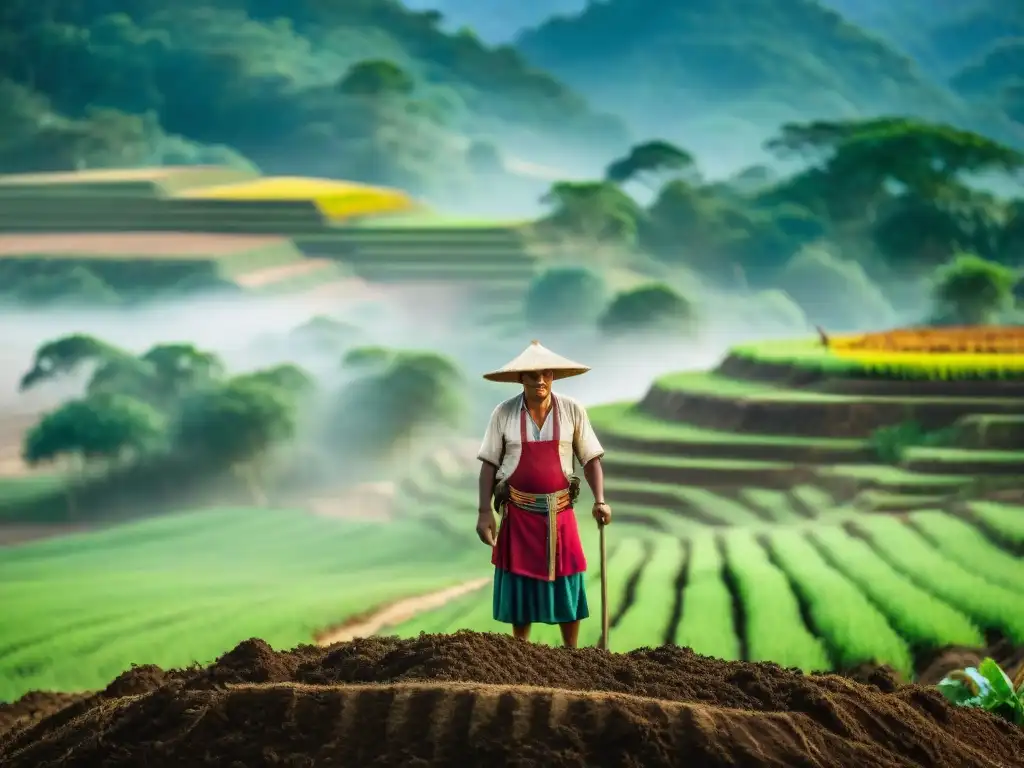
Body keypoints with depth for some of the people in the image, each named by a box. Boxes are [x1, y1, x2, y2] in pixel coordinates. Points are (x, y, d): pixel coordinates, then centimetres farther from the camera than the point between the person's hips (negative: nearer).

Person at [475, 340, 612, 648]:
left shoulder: (573, 411, -5)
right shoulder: (504, 413, -5)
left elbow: (591, 459, 1)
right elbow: (489, 464, -1)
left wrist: (600, 501, -11)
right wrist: (485, 512, -7)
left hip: (559, 513, 0)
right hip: (518, 514, 0)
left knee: (567, 585, 3)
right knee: (519, 586, 5)